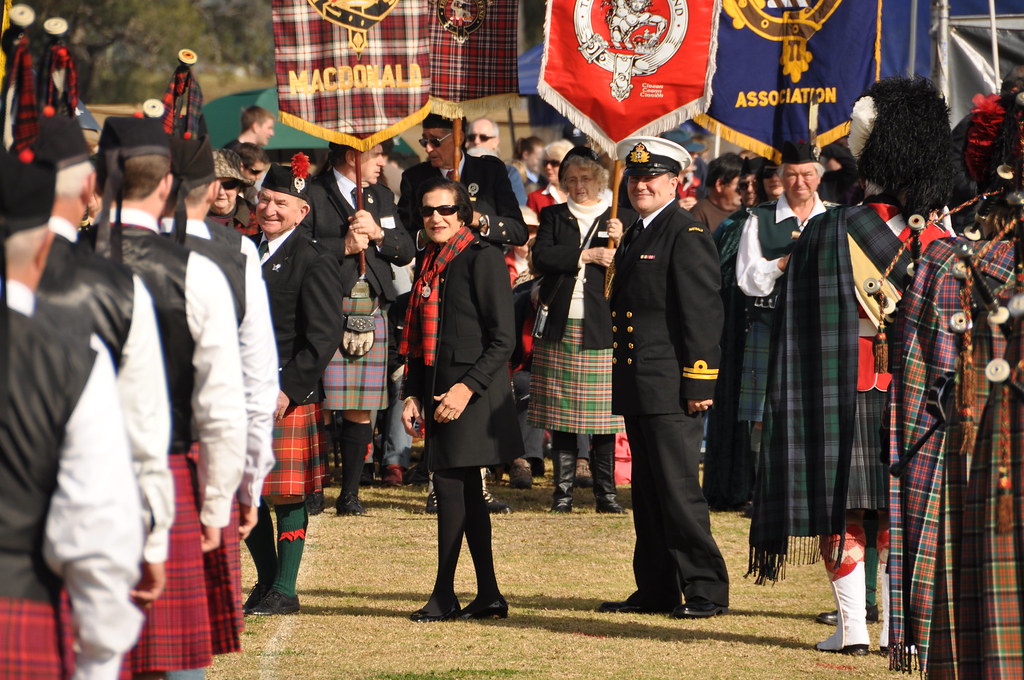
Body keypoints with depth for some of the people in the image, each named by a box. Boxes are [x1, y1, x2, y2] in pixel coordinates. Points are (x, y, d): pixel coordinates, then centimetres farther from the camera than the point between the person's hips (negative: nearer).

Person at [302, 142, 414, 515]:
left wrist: (379, 234, -4)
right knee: (319, 403, -9)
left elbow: (407, 252, 14)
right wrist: (345, 246, -14)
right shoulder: (314, 194, 0)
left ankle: (350, 493, 12)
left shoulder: (382, 197, 21)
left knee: (361, 408, 5)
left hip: (372, 309, 5)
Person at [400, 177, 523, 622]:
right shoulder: (430, 263, 14)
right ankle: (488, 596, 15)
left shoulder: (481, 258, -10)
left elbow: (504, 339, -14)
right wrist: (413, 395, 10)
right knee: (466, 491, 10)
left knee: (450, 482, -9)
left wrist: (466, 389, -19)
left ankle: (444, 596, -3)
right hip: (440, 392, 8)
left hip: (472, 394, -8)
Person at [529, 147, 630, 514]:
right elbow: (542, 257, -4)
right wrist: (587, 255, -11)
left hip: (601, 329, -2)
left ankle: (605, 491, 3)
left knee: (602, 417, -3)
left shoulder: (623, 219, 9)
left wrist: (620, 242, -15)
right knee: (561, 416, 1)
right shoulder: (553, 216, 14)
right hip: (560, 328, 2)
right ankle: (563, 491, 6)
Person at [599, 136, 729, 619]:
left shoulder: (687, 235, -10)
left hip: (671, 388, -9)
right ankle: (656, 590, 16)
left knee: (678, 488, -9)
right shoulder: (635, 236, 19)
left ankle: (706, 591, -5)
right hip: (636, 388, 9)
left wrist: (698, 384, -18)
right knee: (648, 491, 11)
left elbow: (704, 314, -14)